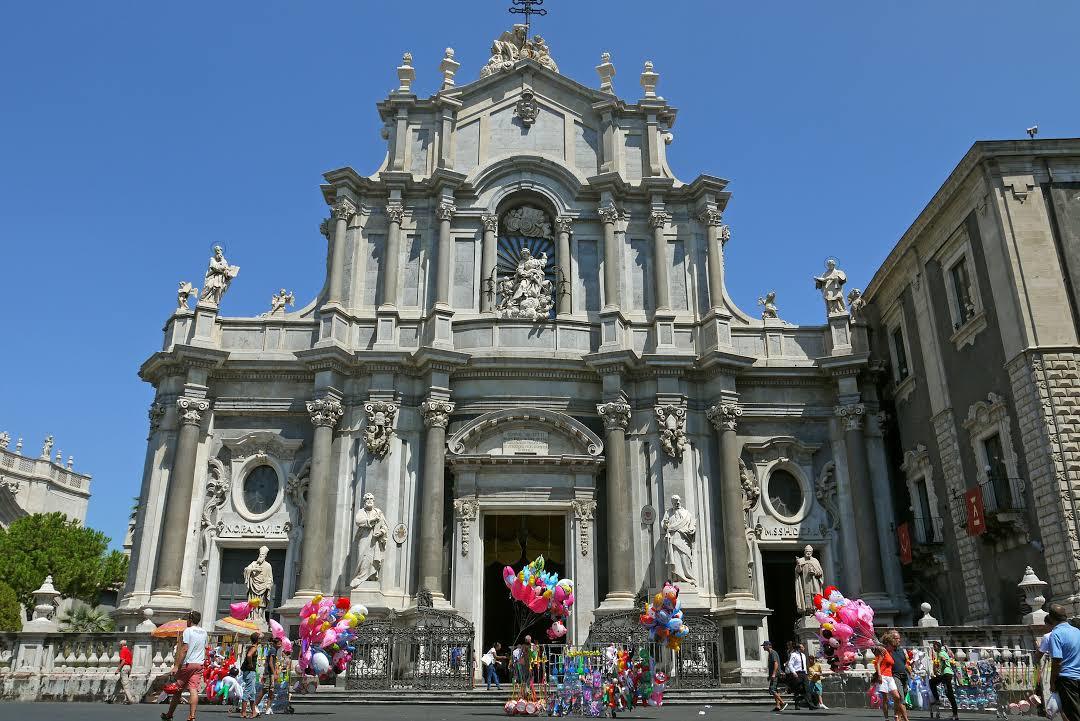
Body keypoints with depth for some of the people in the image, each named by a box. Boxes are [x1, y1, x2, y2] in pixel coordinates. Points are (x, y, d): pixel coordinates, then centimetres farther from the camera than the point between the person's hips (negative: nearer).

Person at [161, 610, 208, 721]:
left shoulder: (188, 630, -7)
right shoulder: (204, 632, 14)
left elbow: (184, 649, -14)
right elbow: (205, 650, 17)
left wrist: (176, 665, -13)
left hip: (187, 663, -5)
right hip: (199, 664, 5)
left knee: (178, 689, 8)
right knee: (194, 690, -3)